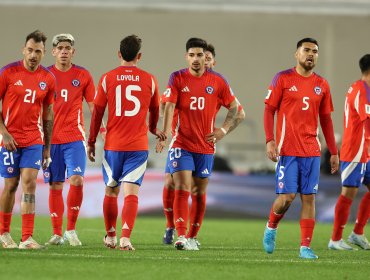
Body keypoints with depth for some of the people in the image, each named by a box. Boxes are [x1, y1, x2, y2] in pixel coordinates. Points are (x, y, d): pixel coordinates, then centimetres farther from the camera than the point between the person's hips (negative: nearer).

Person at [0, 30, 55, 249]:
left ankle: (27, 238, -13)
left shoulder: (48, 79, 3)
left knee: (29, 184, -10)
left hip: (34, 140, 2)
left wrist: (47, 147, 12)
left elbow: (48, 114, 12)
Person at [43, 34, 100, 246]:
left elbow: (93, 106, 10)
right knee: (55, 186, 4)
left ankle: (71, 229, -4)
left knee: (77, 180, -16)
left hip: (75, 138, -1)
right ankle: (57, 234, 10)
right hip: (51, 139, 1)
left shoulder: (83, 76, 5)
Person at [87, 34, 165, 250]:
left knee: (111, 192, 15)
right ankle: (126, 237, -19)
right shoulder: (149, 80, 2)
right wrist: (154, 129, 39)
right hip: (138, 145, -1)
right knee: (131, 193, -5)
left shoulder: (107, 79, 0)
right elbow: (155, 110, 18)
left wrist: (91, 142, 13)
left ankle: (111, 236, 26)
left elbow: (97, 113, 3)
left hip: (113, 145, 1)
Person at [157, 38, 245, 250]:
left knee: (199, 193, 8)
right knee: (182, 189, -13)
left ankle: (192, 237, 19)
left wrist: (224, 131, -7)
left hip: (206, 147, 2)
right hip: (182, 144, -2)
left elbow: (237, 111, 8)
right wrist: (164, 135, -27)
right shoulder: (178, 78, -1)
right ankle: (181, 236, -18)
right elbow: (169, 107, -12)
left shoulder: (218, 81, 2)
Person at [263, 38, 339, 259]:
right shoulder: (283, 79, 0)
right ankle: (271, 228, 20)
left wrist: (334, 152, 13)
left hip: (312, 150, 4)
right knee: (287, 196, -8)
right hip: (287, 149, -4)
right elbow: (269, 110, -1)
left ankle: (305, 247, 1)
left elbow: (326, 119, 16)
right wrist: (270, 141, -12)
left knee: (309, 197, -1)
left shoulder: (322, 85, 11)